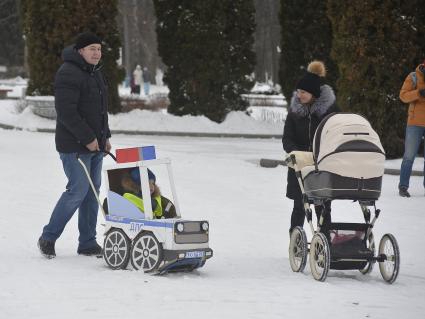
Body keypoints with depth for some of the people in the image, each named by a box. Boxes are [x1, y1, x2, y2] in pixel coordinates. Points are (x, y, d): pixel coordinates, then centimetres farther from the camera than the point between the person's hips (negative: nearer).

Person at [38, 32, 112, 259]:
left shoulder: (96, 73, 17)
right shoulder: (69, 73, -15)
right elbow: (66, 111, -22)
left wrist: (105, 137, 16)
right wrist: (87, 138, -20)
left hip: (95, 145, 9)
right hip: (74, 146, -9)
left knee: (92, 192, 8)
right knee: (78, 190, -10)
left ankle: (88, 244, 12)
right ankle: (48, 238, 2)